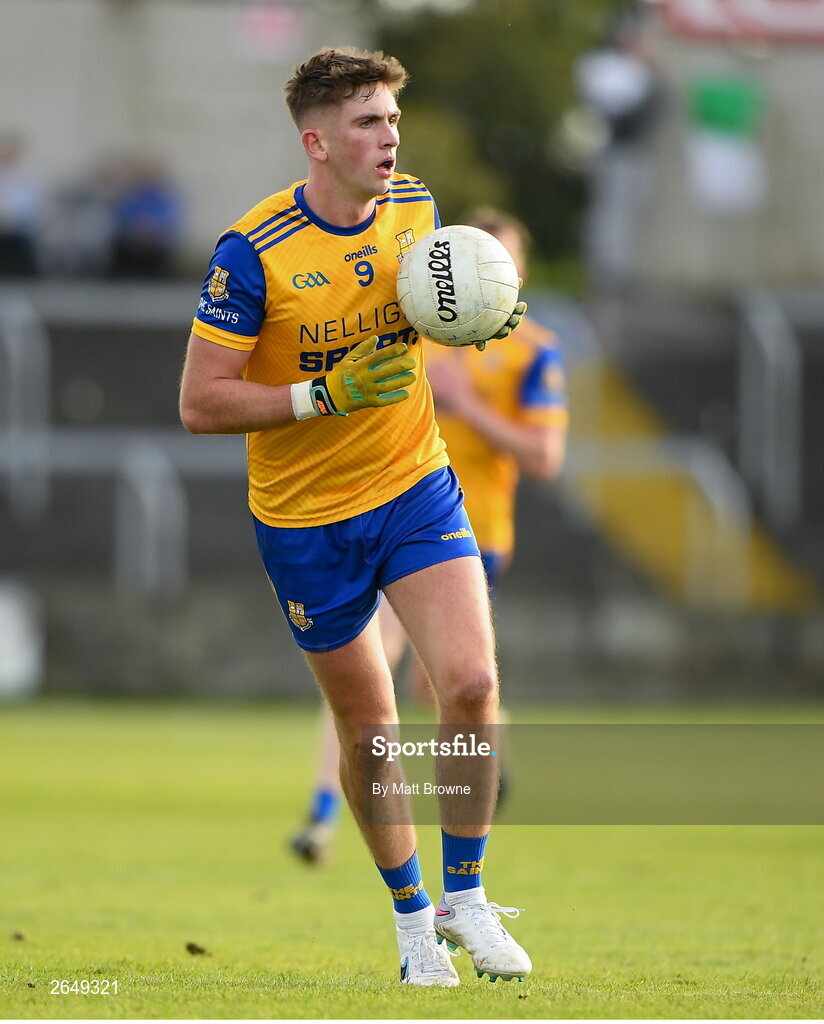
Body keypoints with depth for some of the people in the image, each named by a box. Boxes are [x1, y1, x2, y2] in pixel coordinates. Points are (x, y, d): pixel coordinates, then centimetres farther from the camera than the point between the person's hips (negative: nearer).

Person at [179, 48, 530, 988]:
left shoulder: (416, 209, -3)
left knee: (472, 684, -15)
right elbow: (199, 403, -18)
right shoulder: (252, 252, -19)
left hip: (416, 489, 3)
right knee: (367, 729, 6)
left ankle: (464, 898, 3)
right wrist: (324, 396, -27)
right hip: (306, 519, -3)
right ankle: (411, 918, 27)